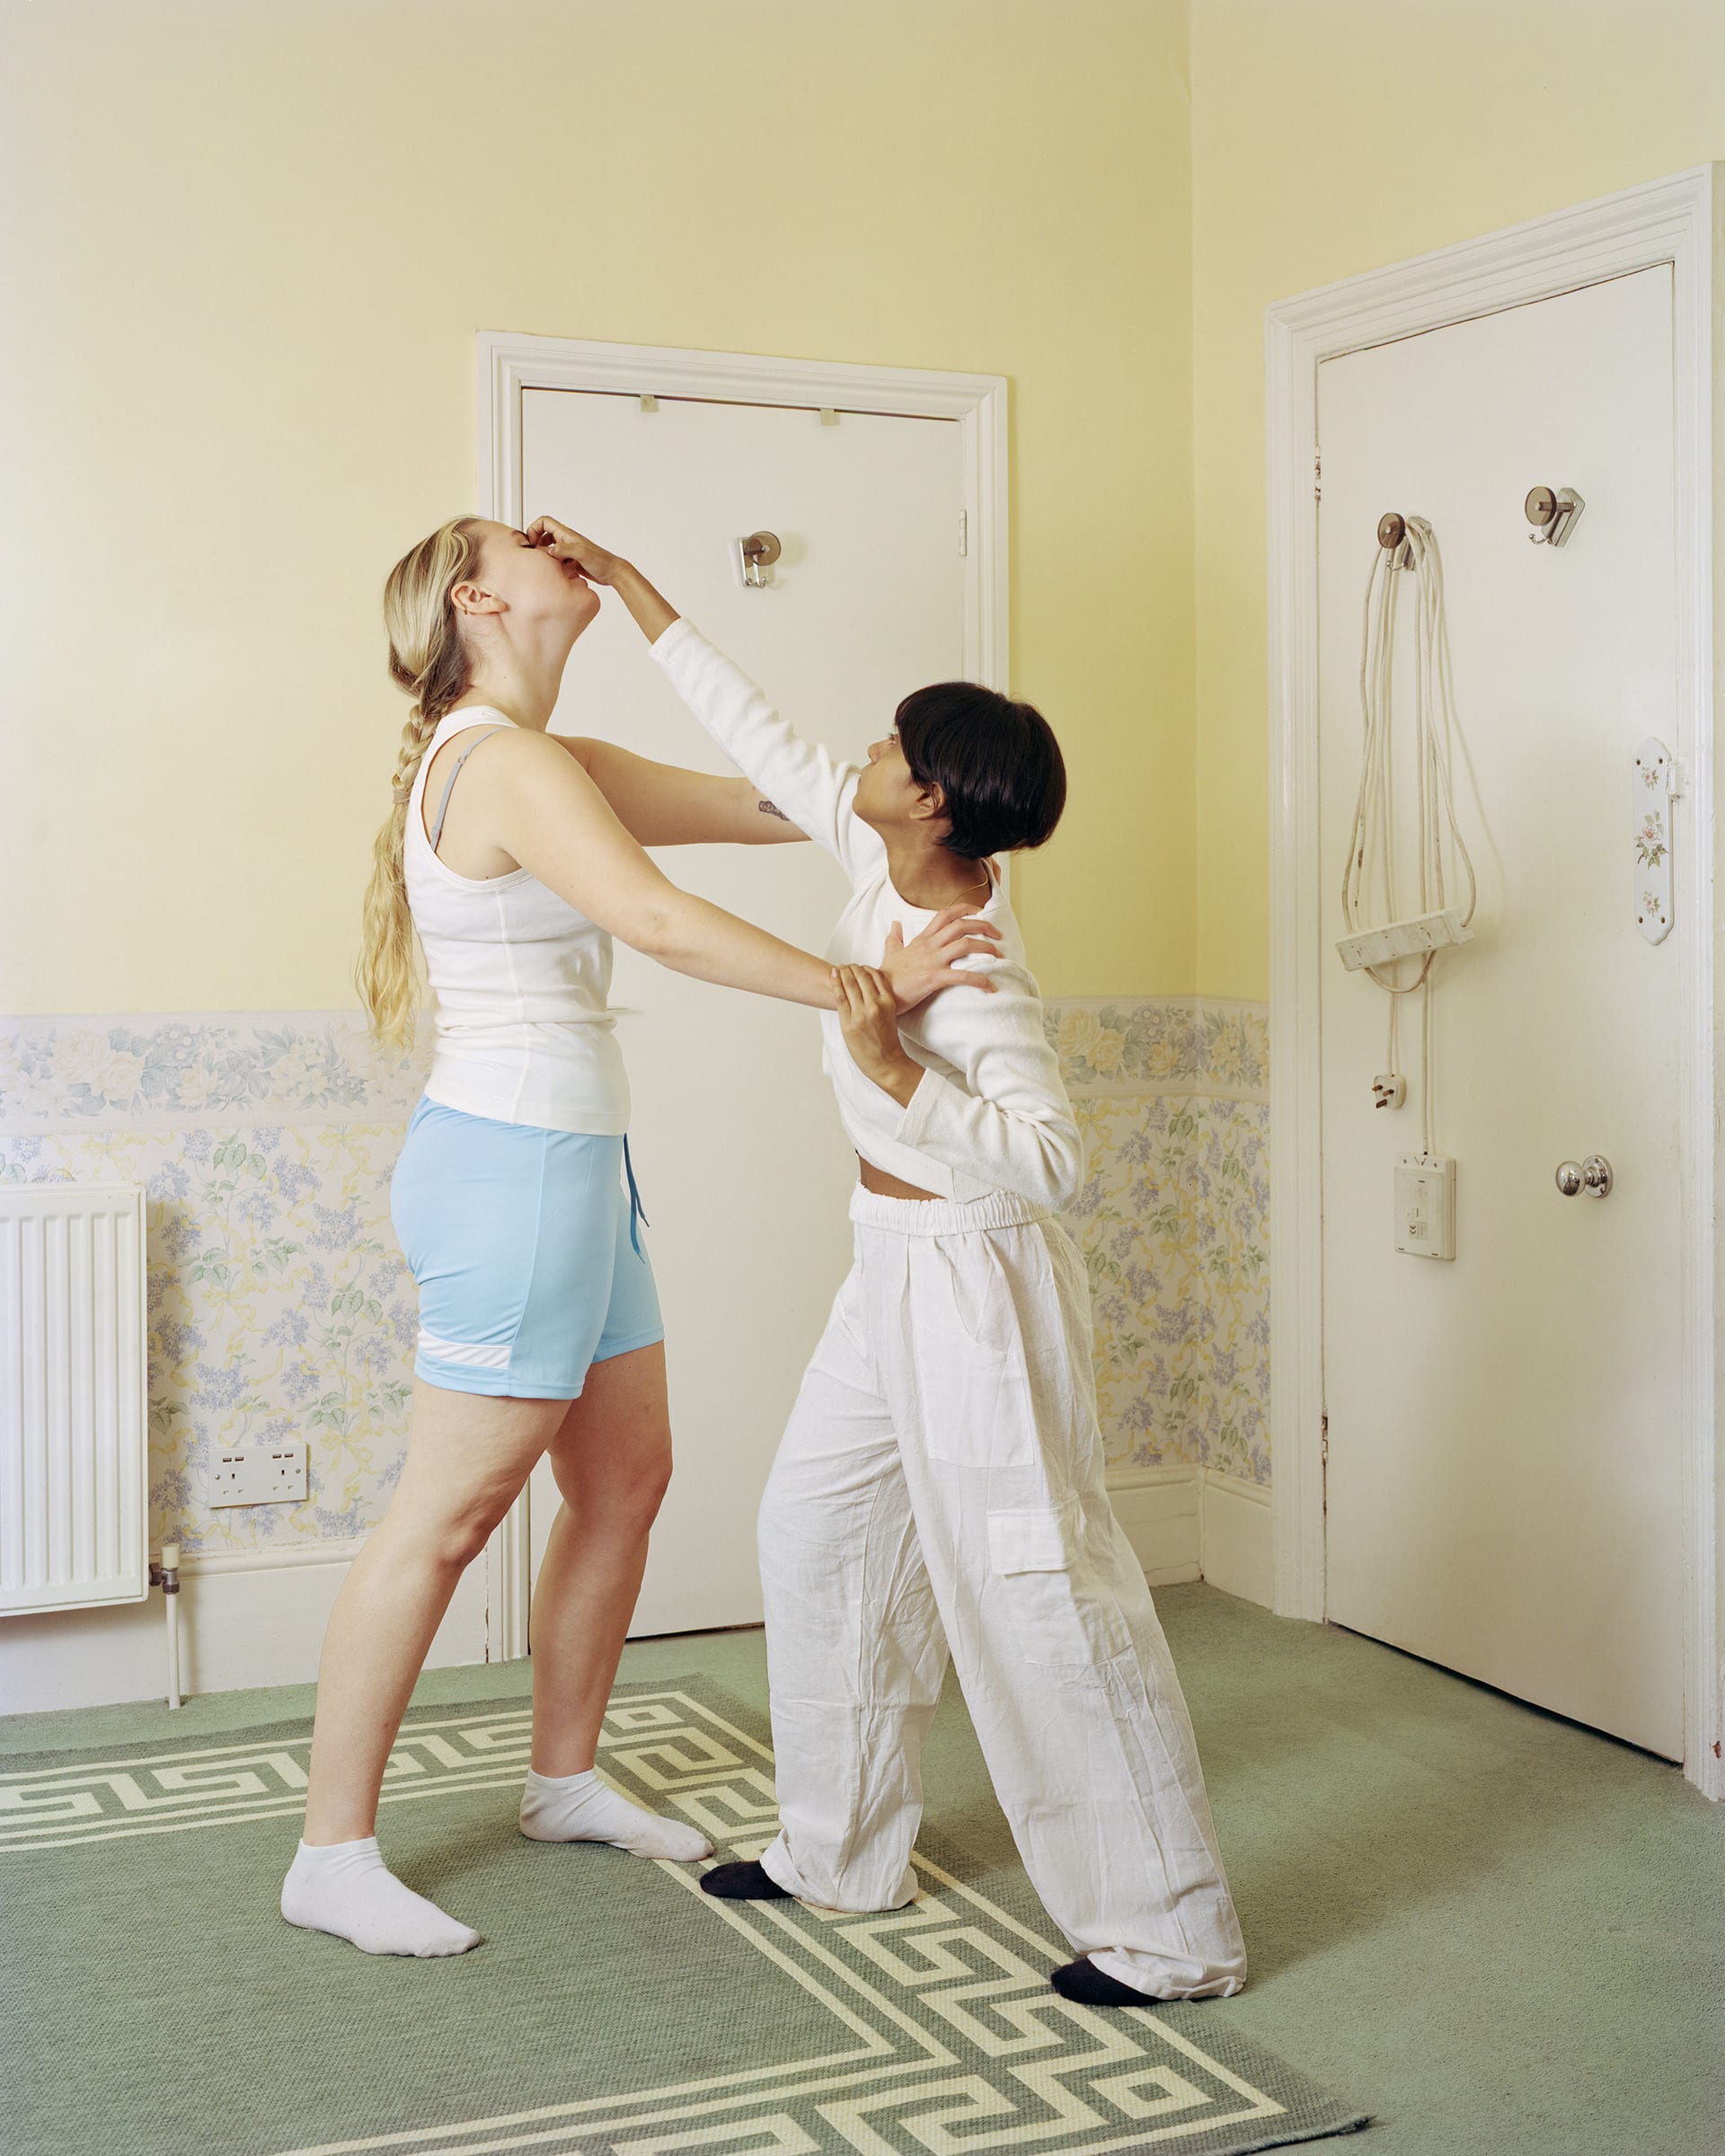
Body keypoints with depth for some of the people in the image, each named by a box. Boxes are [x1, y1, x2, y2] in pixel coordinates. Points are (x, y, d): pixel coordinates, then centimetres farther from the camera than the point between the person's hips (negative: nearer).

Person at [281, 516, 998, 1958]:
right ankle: (332, 1854, 9)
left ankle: (566, 1779, 31)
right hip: (513, 1163, -10)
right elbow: (663, 923, -27)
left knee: (628, 1479, 15)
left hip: (575, 1166, 10)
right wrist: (863, 986, -26)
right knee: (450, 1515, -3)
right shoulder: (505, 762, -16)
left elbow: (756, 804, 14)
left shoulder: (556, 763, 15)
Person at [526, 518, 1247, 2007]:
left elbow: (1049, 1161, -31)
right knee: (819, 1530, 16)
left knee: (1035, 1592, -6)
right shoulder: (885, 856, 0)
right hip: (898, 1270, 10)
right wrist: (634, 594, 17)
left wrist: (896, 1074, -35)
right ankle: (845, 1852, 30)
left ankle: (1174, 1934, 6)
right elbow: (768, 749, 12)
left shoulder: (976, 970, -25)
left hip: (975, 1282, -10)